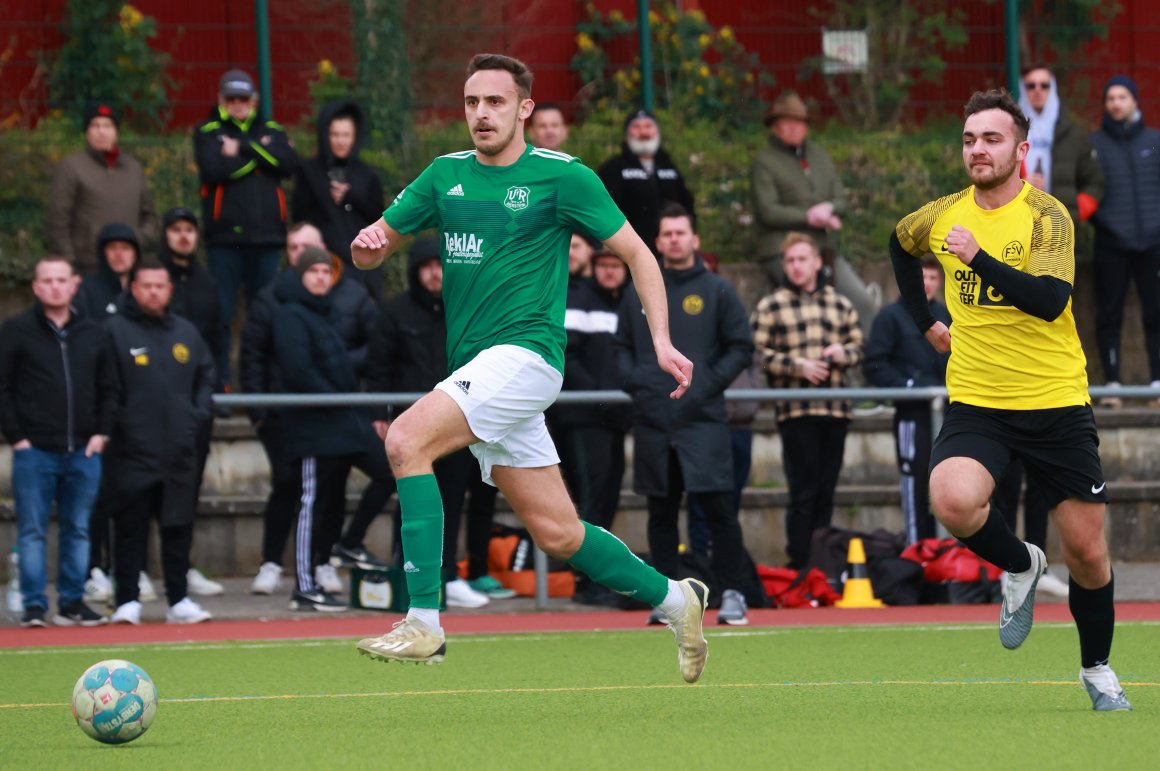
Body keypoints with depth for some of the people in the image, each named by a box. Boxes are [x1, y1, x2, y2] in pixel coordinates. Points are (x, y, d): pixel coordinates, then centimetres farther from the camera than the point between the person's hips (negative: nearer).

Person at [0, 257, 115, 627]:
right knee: (33, 531, -3)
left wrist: (101, 433, 4)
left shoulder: (93, 333, 12)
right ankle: (34, 605, 0)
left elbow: (108, 388, 16)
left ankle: (73, 603, 14)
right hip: (34, 452, -3)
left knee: (78, 530, 7)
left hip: (83, 452, 4)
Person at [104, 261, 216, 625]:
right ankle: (127, 601, 0)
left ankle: (179, 599, 12)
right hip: (133, 450, -4)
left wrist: (200, 411, 9)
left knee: (179, 527, 7)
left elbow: (206, 373, 22)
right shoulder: (114, 330, -3)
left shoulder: (186, 332, 13)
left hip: (179, 450, 4)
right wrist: (114, 420, -10)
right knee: (130, 527, -3)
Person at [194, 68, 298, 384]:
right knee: (220, 314, -3)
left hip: (266, 238, 2)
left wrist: (242, 147, -7)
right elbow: (214, 169, -11)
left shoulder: (271, 131, 15)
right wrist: (258, 151, -5)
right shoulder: (208, 133, 7)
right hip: (224, 237, -2)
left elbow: (288, 164, -4)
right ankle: (218, 381, 1)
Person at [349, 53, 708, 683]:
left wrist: (662, 340, -7)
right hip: (473, 368, 6)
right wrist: (367, 244, -9)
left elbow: (635, 252, 4)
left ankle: (424, 623, -27)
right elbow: (371, 252, 16)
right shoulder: (445, 176, 13)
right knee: (558, 535, 7)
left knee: (406, 440, -26)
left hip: (525, 353, -6)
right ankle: (673, 600, 28)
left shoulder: (561, 177, -2)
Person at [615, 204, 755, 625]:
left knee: (719, 509, -8)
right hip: (652, 421, 3)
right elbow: (621, 347, 17)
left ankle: (732, 594, -3)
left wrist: (709, 383, -8)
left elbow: (741, 348, 4)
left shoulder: (717, 291, 5)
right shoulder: (638, 294, 13)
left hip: (703, 420, -3)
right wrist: (633, 381, -1)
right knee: (661, 514, 6)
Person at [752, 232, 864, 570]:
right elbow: (759, 353, -3)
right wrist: (798, 366, -14)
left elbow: (858, 346, 20)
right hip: (796, 411, -4)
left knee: (825, 492, 8)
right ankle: (799, 566, -5)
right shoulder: (770, 306, 4)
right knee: (803, 493, -7)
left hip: (835, 411, 4)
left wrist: (843, 352, -2)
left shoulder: (841, 305, 15)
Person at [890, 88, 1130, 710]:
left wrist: (979, 257, -31)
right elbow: (900, 243, 28)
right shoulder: (943, 215, 4)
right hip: (975, 403, 3)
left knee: (1087, 553, 3)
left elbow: (1051, 298, -25)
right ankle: (1020, 567, 4)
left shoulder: (1046, 216, -10)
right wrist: (925, 323, 23)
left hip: (1056, 404, -2)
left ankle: (1097, 671, 27)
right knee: (953, 501, -28)